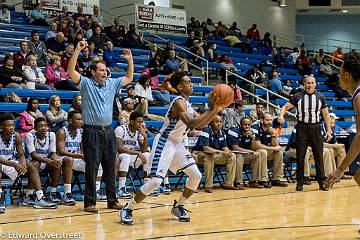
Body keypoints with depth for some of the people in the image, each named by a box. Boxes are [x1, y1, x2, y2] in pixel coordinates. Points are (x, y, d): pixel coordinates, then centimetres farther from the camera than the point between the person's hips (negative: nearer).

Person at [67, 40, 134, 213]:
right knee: (92, 167, -5)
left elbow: (129, 78, 23)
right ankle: (90, 202, 0)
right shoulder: (86, 83, -1)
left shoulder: (112, 84, 14)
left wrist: (130, 60, 12)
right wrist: (77, 50, -23)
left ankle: (112, 200, 17)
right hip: (92, 131, -5)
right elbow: (71, 71, -15)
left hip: (108, 130, 5)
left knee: (110, 167, 9)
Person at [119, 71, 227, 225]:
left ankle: (178, 206, 20)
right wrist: (211, 110, -34)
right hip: (164, 143, -9)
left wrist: (216, 111, 0)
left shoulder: (187, 104, 9)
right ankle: (127, 209, -3)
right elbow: (191, 123, -33)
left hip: (177, 144, 9)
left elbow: (201, 125, 11)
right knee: (156, 181, -16)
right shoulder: (179, 102, -20)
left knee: (196, 175, 4)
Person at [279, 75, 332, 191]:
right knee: (300, 157, 1)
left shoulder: (320, 97, 4)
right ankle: (299, 183, 9)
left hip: (315, 128, 1)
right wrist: (281, 115, -21)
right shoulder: (297, 97, -1)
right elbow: (285, 107, 0)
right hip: (302, 128, -1)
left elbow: (325, 114, 8)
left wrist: (329, 130, 3)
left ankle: (322, 183, 8)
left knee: (319, 156, 1)